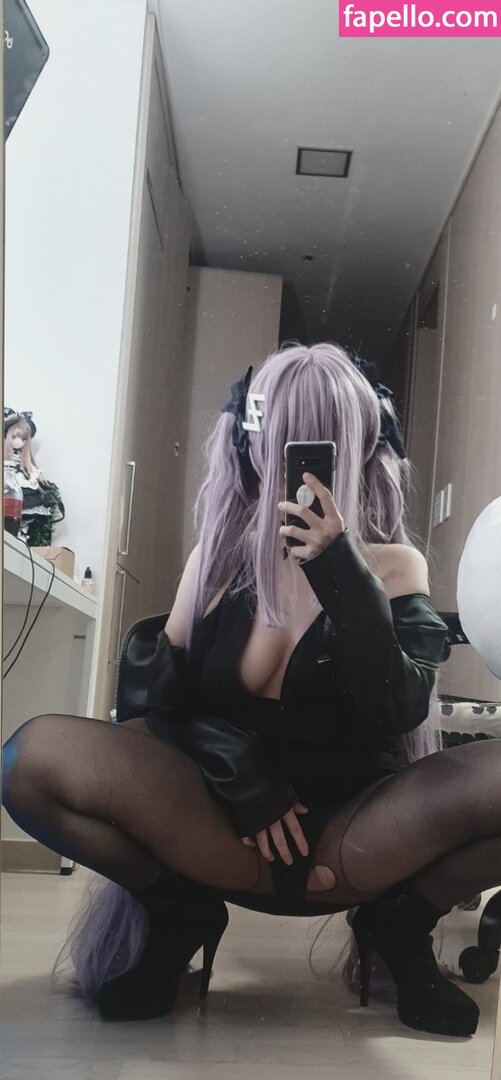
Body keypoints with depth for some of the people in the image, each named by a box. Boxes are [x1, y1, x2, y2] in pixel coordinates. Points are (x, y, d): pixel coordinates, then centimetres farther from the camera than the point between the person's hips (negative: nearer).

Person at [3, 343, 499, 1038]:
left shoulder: (394, 565, 2)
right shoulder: (220, 556, 6)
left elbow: (398, 711, -12)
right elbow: (155, 700, 4)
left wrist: (341, 572, -21)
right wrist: (240, 776, -13)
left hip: (354, 836, 0)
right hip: (226, 824, 1)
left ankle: (397, 928, -1)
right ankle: (180, 917, 1)